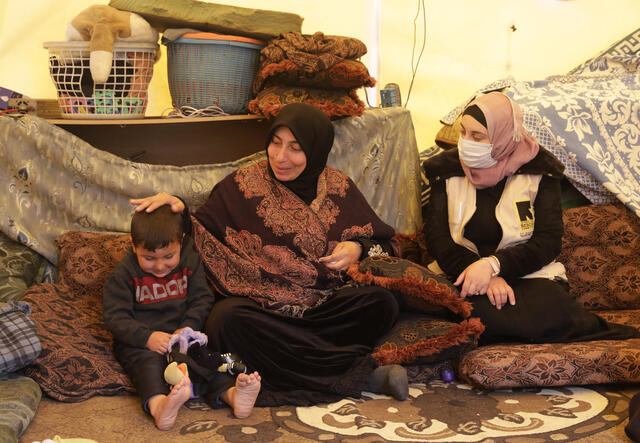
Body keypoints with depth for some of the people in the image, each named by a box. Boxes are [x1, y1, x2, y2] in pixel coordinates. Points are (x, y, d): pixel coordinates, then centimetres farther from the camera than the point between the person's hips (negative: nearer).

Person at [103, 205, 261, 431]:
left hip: (180, 334, 3)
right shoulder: (124, 274, -5)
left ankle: (232, 393, -48)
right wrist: (147, 337, -25)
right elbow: (115, 316, -9)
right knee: (148, 361, -34)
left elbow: (202, 300, 3)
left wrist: (188, 328, -16)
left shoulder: (190, 262, 3)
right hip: (138, 341, -3)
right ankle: (158, 405, -64)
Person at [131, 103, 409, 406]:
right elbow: (202, 231, 3)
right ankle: (362, 374, -30)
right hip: (260, 306, 0)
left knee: (383, 303, -25)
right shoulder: (245, 184, 4)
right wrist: (179, 208, -15)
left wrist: (359, 249, -11)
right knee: (226, 319, -35)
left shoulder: (339, 188, 7)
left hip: (325, 305, 1)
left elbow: (384, 243, 9)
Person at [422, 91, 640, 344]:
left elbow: (548, 242, -5)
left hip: (528, 276, -1)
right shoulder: (445, 170, 6)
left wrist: (493, 264, -23)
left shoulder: (539, 171, 1)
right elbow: (436, 238, -1)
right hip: (462, 276, 1)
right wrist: (481, 274, -19)